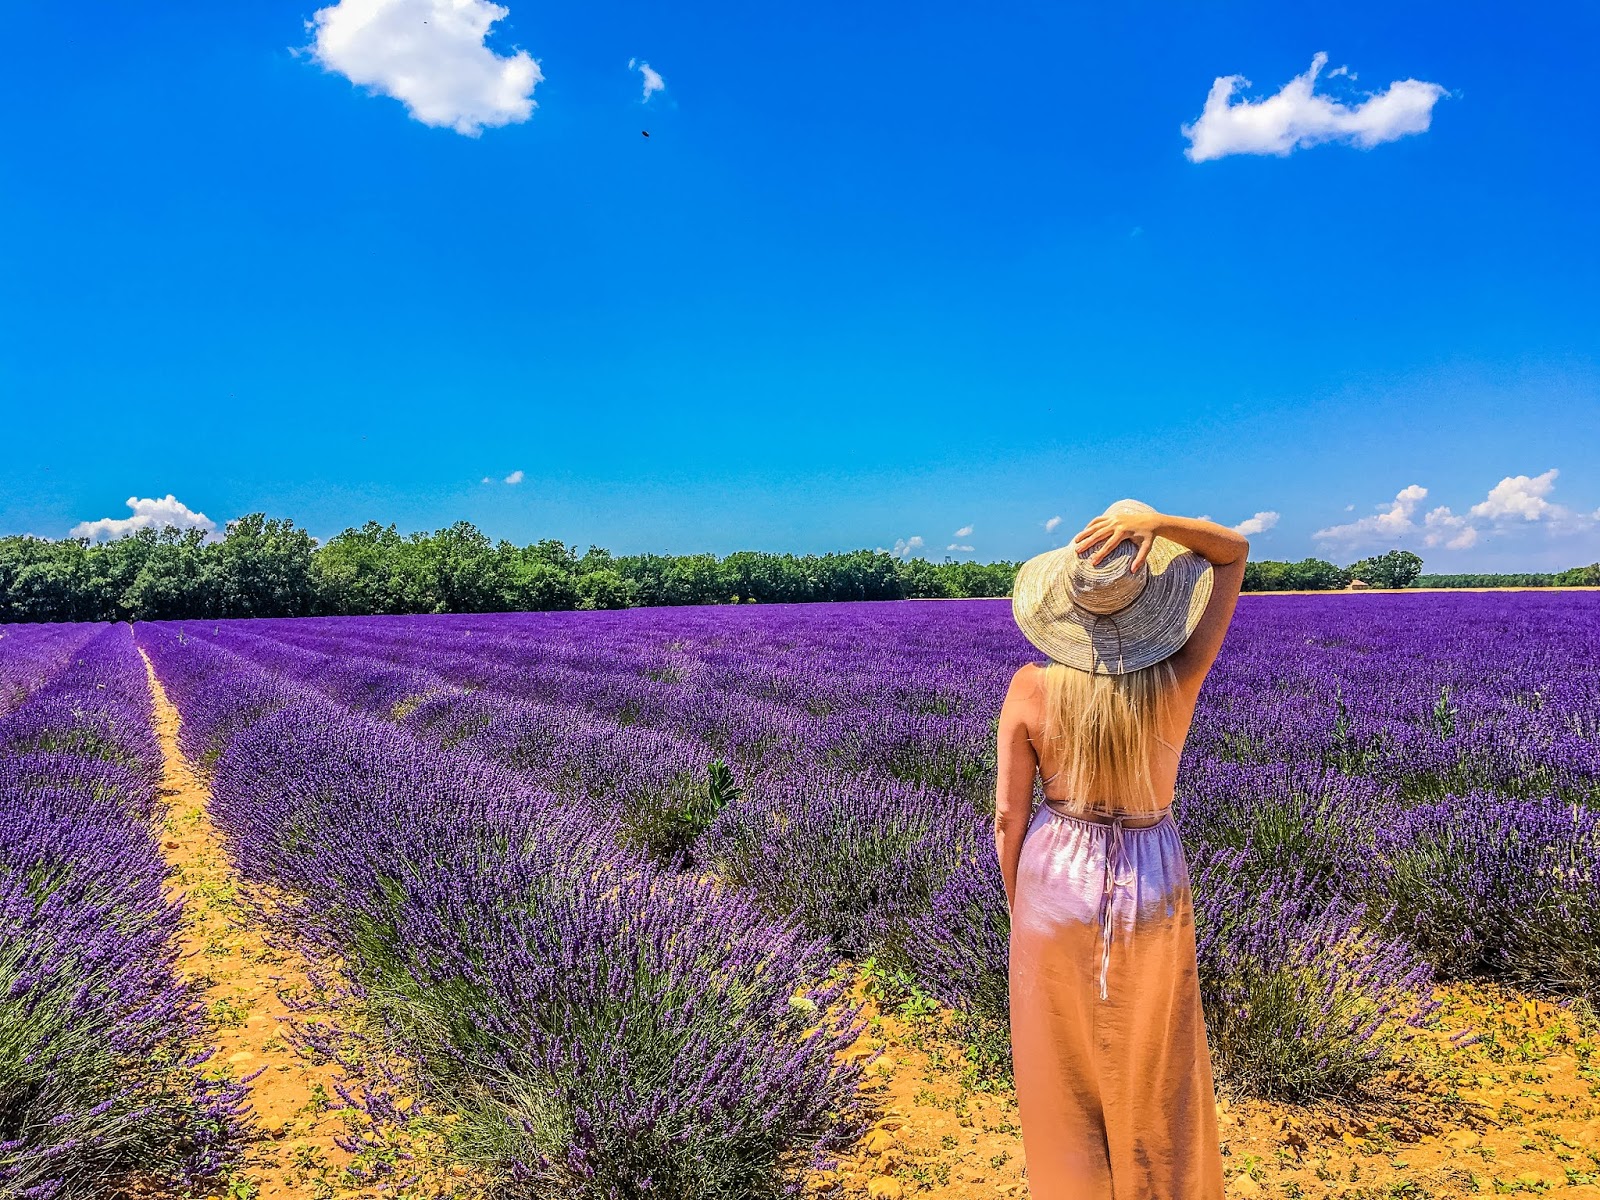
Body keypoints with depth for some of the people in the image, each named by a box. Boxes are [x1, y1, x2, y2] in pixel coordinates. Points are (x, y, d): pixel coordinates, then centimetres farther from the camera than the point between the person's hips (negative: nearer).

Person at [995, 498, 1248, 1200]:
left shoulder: (1031, 687, -19)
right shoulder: (1179, 678, -19)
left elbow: (1008, 814, -11)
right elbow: (1235, 551, -7)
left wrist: (1018, 906, 5)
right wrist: (1157, 522, -25)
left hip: (1056, 881, 0)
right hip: (1151, 887, 1)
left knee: (1064, 1076, 19)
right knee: (1157, 1077, 22)